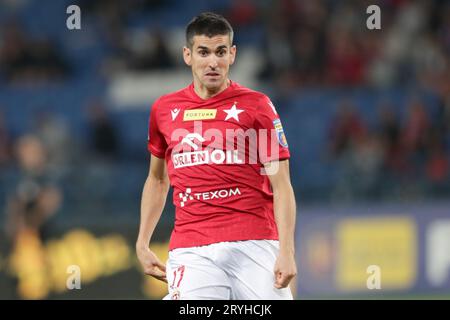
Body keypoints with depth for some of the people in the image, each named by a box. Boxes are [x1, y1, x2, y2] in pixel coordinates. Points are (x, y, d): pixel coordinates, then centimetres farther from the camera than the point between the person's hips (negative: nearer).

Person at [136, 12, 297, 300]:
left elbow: (281, 185, -1)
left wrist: (286, 251, -12)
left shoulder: (256, 105, 3)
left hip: (255, 245, -2)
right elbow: (157, 180, 26)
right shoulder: (164, 109, 13)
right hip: (191, 251, 2)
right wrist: (142, 244, 17)